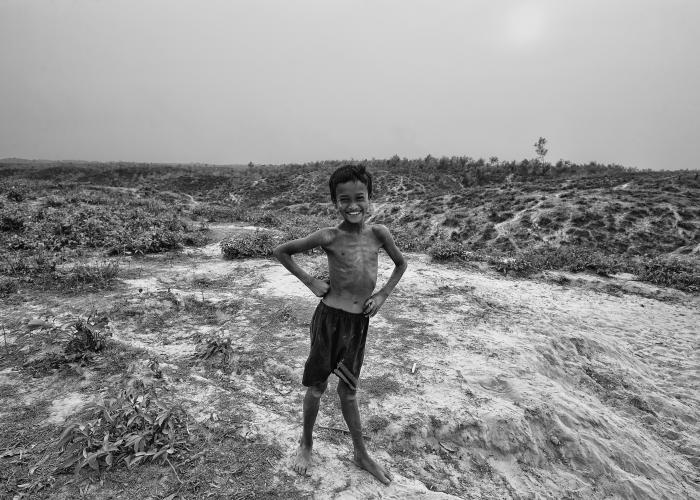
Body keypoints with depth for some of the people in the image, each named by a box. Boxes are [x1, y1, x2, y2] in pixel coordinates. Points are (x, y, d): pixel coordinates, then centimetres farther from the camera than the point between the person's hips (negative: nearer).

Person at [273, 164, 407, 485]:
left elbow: (401, 264, 12)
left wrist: (383, 294, 3)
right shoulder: (329, 237, -13)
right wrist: (310, 281, -6)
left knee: (348, 390, 17)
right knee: (317, 386, 13)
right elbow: (281, 251, -3)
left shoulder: (378, 233, -5)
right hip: (330, 318, -3)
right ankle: (306, 444, 40)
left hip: (359, 322, 3)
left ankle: (361, 455, 37)